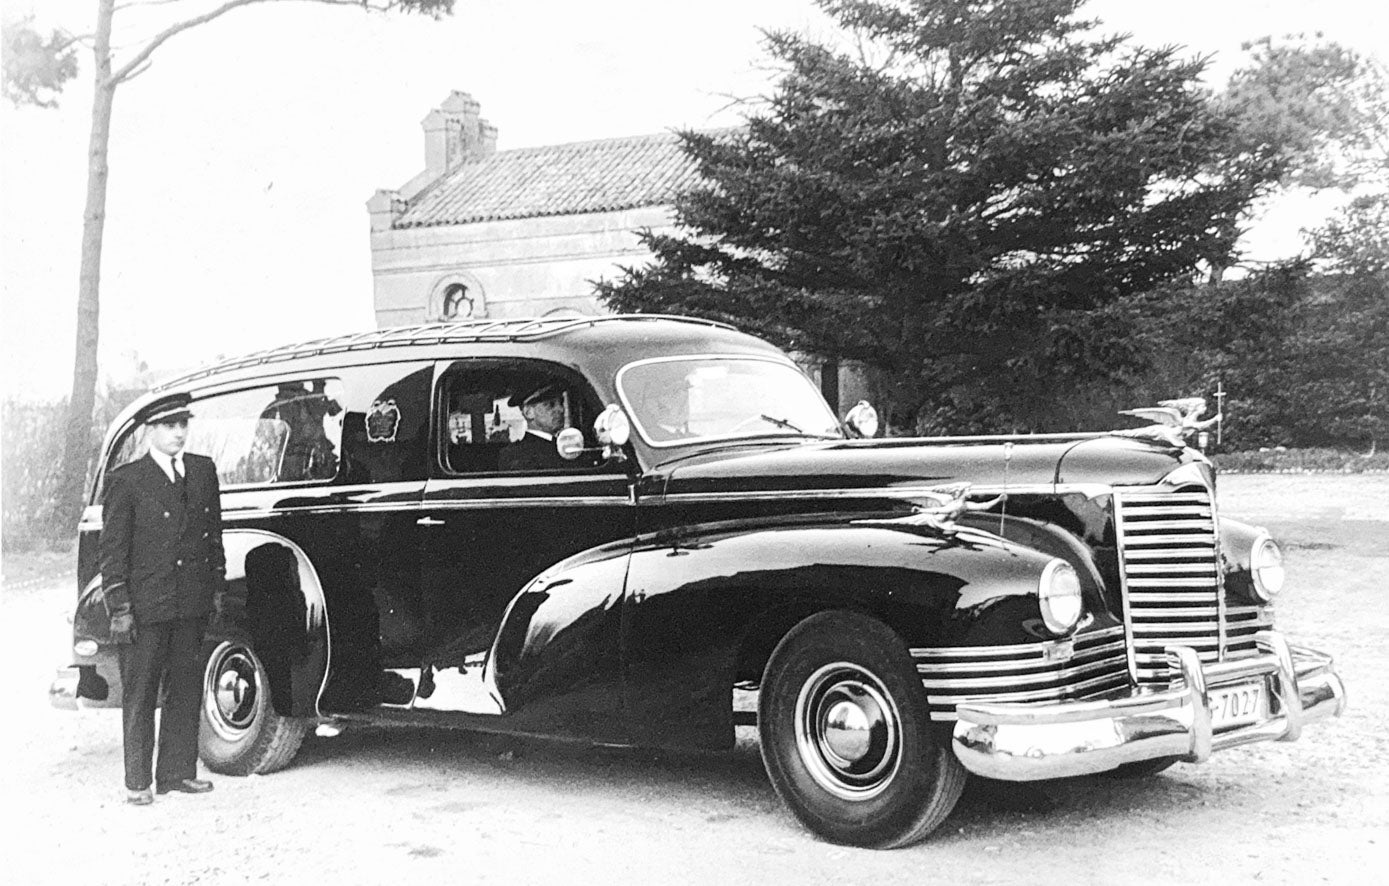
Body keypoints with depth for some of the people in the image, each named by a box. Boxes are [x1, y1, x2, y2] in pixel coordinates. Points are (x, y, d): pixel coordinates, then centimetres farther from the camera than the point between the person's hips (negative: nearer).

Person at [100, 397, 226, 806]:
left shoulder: (203, 470, 10)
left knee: (186, 688, 9)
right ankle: (137, 782, 10)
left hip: (192, 603, 5)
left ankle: (177, 771, 19)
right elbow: (112, 549, -4)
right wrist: (119, 608, -8)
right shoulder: (125, 481, -4)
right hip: (144, 605, -5)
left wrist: (217, 585, 13)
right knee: (140, 695, 2)